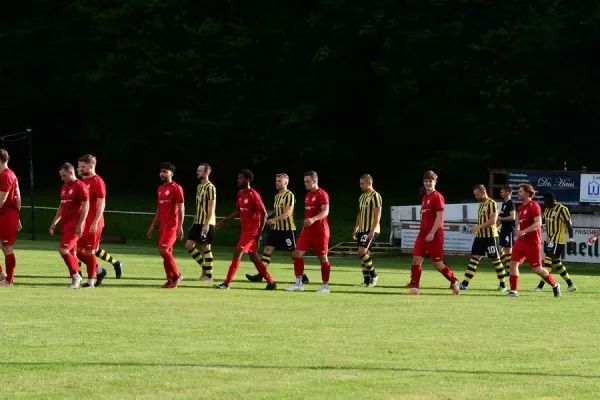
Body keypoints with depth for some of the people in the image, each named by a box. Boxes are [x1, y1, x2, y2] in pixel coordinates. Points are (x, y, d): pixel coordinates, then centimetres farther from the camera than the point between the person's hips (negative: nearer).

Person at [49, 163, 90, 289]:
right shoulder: (64, 187, 17)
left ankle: (76, 276, -5)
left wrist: (80, 225, -21)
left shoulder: (80, 186, -10)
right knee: (71, 253, 8)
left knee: (63, 249, -17)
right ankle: (76, 282, 11)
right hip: (65, 224, 9)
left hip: (74, 225, -9)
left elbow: (86, 206, -15)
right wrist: (54, 223, 21)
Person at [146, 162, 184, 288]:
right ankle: (170, 281, 10)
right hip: (162, 226, 8)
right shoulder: (160, 189, 16)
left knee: (163, 250, -18)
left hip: (172, 226, -8)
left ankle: (177, 275, -5)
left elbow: (181, 208, -11)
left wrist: (180, 227, -18)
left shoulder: (176, 188, -8)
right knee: (167, 252, 6)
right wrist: (152, 226, 20)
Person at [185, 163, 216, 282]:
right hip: (198, 222, 9)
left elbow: (212, 207, -17)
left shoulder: (210, 187, -12)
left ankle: (208, 275, 4)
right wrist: (195, 221, 20)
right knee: (189, 245, 3)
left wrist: (206, 224, -22)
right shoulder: (199, 187, 15)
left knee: (206, 248, -3)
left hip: (206, 223, -9)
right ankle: (204, 267, 14)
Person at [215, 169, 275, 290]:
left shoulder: (254, 195, -15)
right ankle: (271, 283, 19)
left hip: (252, 230, -9)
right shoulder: (240, 194, 10)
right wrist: (223, 221, 14)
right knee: (253, 257, 12)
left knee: (237, 253, -14)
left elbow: (264, 214, -15)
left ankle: (227, 283, -13)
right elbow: (237, 212, 21)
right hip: (245, 229, 9)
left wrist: (259, 233, -18)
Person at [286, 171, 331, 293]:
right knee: (297, 253, -4)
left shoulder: (321, 194, -10)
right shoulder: (308, 195, 16)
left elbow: (325, 211, -23)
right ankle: (299, 284, 0)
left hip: (320, 232, -8)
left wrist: (313, 219, -39)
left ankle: (325, 286, 8)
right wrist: (303, 229, 24)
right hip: (307, 232, 8)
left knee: (322, 258, -1)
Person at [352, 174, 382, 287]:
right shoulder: (362, 196, 16)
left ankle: (373, 275, -3)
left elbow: (378, 215, -16)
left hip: (370, 231, -9)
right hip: (362, 230, 9)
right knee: (364, 254, 6)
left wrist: (372, 230, -22)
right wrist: (356, 229, 18)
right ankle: (367, 281, 10)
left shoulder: (375, 196, -11)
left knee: (362, 252, -17)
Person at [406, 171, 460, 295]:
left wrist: (432, 233, -22)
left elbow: (439, 216, -16)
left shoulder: (437, 197, -9)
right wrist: (423, 231, 17)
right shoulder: (424, 198, 16)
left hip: (434, 235, -8)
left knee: (438, 263, -3)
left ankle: (454, 282, 17)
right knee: (416, 259, -5)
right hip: (423, 233, 8)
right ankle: (414, 287, -5)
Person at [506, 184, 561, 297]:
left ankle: (555, 285, 18)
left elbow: (538, 223, -25)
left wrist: (524, 231, -33)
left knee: (536, 269, -2)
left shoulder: (534, 206, -13)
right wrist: (518, 231, 6)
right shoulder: (521, 208, 13)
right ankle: (514, 291, -1)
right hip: (521, 241, 8)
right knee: (513, 263, -5)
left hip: (532, 242, -8)